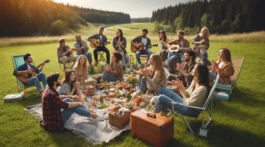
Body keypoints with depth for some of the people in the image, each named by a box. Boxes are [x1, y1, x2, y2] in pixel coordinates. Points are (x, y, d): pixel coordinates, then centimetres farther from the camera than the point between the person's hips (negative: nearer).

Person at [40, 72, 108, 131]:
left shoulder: (48, 90, 3)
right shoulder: (51, 94, -27)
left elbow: (58, 98, 20)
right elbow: (65, 105, -24)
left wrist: (70, 97, 18)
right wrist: (78, 103, -9)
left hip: (50, 118, 9)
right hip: (54, 123, -9)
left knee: (67, 100, 5)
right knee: (74, 107, -12)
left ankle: (90, 113, 6)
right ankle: (94, 116, -1)